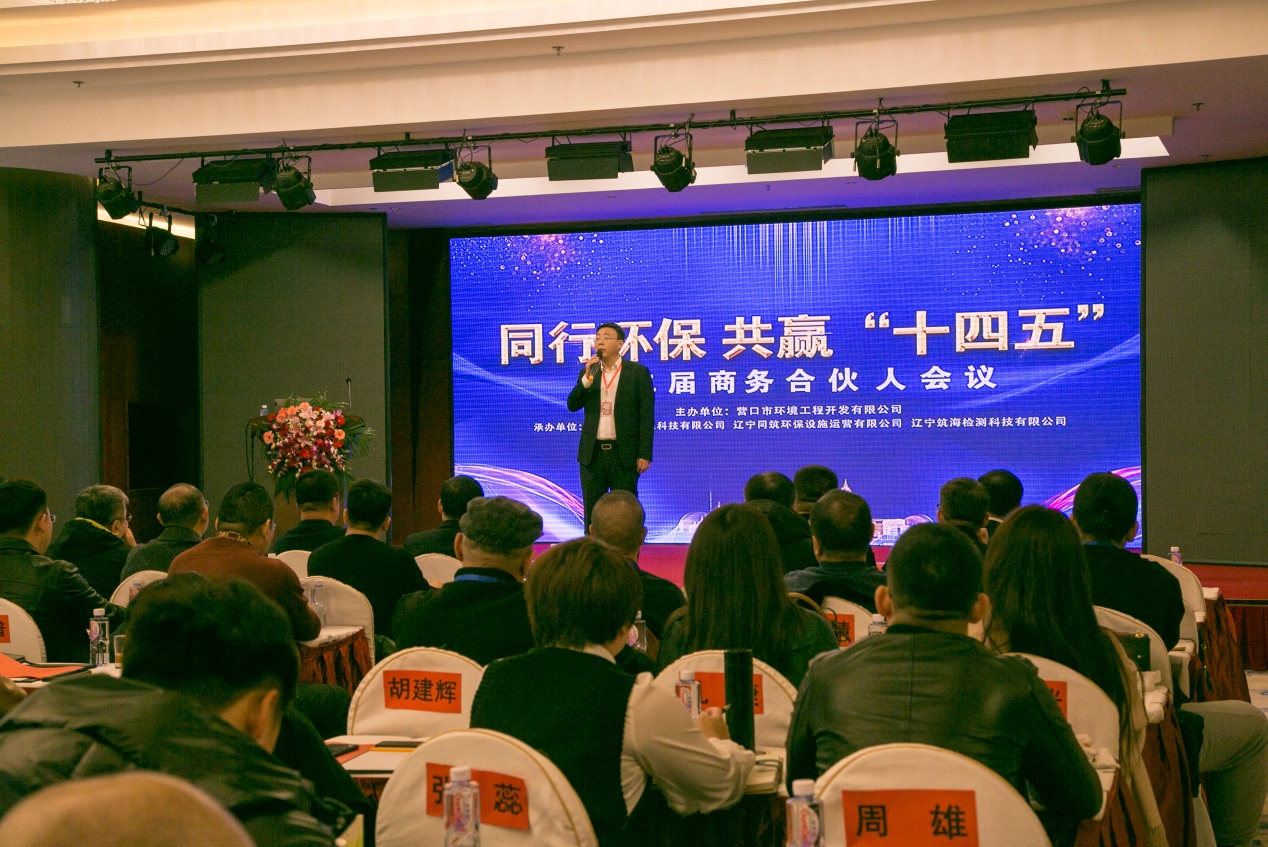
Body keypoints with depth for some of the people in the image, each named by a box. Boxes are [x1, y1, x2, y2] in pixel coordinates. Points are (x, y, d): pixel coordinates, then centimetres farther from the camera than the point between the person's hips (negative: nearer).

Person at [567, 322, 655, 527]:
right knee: (592, 511, 6)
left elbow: (647, 415, -4)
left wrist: (645, 454, -10)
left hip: (624, 453, -4)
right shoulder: (587, 373, 13)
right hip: (592, 453, 4)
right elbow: (572, 405, 3)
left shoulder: (638, 372, 0)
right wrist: (588, 377, -10)